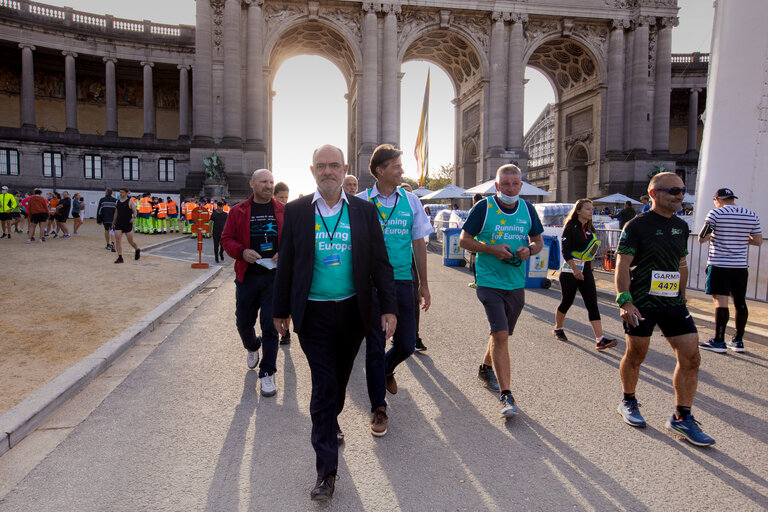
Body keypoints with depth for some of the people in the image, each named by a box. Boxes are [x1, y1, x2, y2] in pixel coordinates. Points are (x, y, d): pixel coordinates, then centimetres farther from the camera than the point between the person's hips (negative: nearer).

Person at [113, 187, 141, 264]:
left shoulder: (130, 201, -4)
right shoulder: (117, 202, 9)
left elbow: (134, 211, -9)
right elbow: (116, 213, 18)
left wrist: (133, 217, -29)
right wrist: (113, 223, 20)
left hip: (128, 224, -4)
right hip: (118, 224, 4)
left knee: (130, 241, 4)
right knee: (117, 240, -5)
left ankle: (137, 250, 35)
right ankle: (120, 257, -1)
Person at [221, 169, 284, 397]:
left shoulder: (284, 211, 4)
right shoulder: (238, 211, 4)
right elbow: (226, 238, 6)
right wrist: (242, 252, -12)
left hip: (275, 276, -1)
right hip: (247, 276, 2)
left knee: (270, 325, -1)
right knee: (243, 322, 14)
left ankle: (268, 373, 11)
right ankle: (252, 347, 48)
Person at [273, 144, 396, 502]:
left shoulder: (364, 211, 1)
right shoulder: (296, 211, -1)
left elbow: (379, 262, 2)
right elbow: (286, 264, 3)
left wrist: (388, 308, -2)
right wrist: (281, 311, 6)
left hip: (352, 311, 2)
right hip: (313, 313, -2)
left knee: (340, 378, 19)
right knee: (323, 385, -1)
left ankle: (331, 422, 49)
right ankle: (326, 471, 11)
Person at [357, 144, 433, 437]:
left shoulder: (410, 201, 5)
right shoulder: (361, 201, -2)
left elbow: (419, 244, 10)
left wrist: (424, 284, 10)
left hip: (402, 281, 3)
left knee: (407, 344, 9)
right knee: (374, 346, 5)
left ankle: (387, 369, 44)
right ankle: (378, 409, 21)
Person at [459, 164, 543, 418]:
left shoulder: (528, 209, 6)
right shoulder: (483, 207, -7)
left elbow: (538, 241, 16)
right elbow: (464, 239, -4)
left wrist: (530, 249, -8)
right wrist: (492, 249, -17)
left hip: (517, 283, 5)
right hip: (489, 282, -5)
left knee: (501, 333, 17)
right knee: (500, 335, -13)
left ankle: (486, 368, 43)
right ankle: (506, 395, -9)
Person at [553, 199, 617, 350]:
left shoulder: (590, 229, 12)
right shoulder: (570, 227, -9)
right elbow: (565, 250, -16)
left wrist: (588, 268, 19)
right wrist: (574, 268, -24)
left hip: (585, 271, 6)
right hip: (569, 270, -6)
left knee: (592, 304, -4)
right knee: (567, 302, 6)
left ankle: (600, 339, -9)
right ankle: (557, 328, 30)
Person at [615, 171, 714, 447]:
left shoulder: (681, 226, 12)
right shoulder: (637, 225, -8)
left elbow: (681, 265, 20)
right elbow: (622, 266, -12)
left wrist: (682, 298, 18)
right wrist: (625, 301, -20)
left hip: (672, 303, 6)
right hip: (642, 303, -6)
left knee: (691, 357, 0)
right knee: (635, 355, 7)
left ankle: (682, 419, 13)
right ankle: (628, 402, 31)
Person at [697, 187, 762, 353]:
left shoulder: (716, 214, -7)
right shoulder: (752, 215, 7)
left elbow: (701, 239, -6)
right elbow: (758, 241, 10)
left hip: (719, 265, -5)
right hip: (741, 265, 5)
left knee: (721, 301, -5)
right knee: (740, 302, 10)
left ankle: (719, 341, -4)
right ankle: (738, 341, 18)